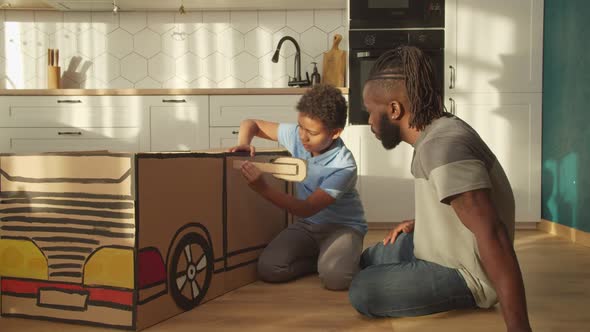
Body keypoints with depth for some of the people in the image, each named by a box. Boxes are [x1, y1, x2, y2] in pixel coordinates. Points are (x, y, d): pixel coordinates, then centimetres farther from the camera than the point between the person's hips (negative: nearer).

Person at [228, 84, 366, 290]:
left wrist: (262, 188, -38)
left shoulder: (343, 166, -25)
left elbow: (307, 208, -28)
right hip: (307, 224, 5)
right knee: (268, 268, -19)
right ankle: (321, 257, 4)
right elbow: (251, 124, 3)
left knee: (334, 277, -34)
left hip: (342, 226, -4)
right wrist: (243, 143, -21)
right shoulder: (296, 135, -10)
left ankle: (342, 258, 1)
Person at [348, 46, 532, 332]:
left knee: (362, 291, -20)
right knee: (367, 260, 22)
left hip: (467, 276, -10)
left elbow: (492, 235, -36)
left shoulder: (444, 146, -31)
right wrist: (418, 224, 12)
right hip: (444, 250, 10)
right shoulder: (438, 131, 0)